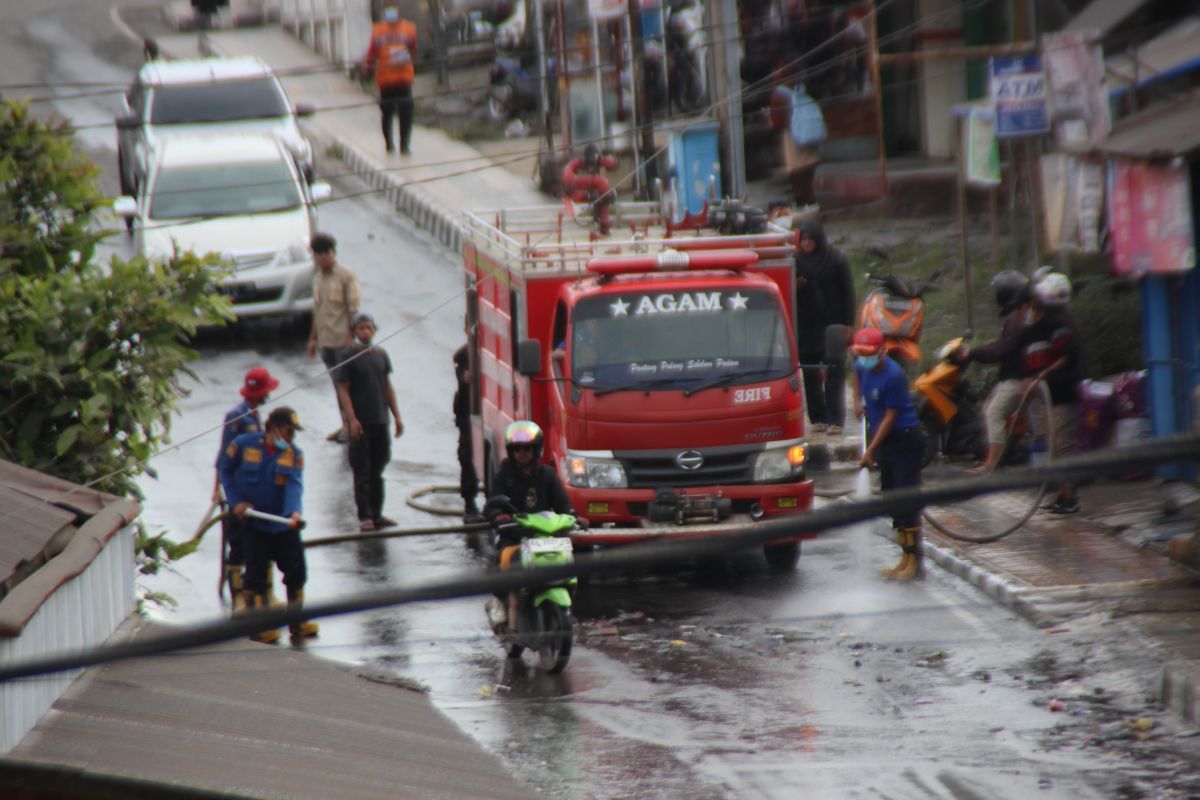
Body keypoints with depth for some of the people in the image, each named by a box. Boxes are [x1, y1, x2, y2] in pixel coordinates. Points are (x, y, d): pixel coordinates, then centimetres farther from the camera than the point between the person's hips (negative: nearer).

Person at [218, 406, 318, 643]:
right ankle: (258, 627, 2)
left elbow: (294, 484, -20)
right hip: (253, 522, -2)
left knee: (296, 570, 3)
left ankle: (297, 621, 18)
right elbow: (225, 470, 5)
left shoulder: (294, 453, -5)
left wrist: (294, 510, -38)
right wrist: (236, 501, -5)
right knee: (256, 573, -5)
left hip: (284, 523, 3)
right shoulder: (243, 445, -10)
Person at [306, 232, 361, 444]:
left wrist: (351, 337, -16)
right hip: (326, 340, 7)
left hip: (342, 340, -7)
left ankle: (351, 426, 1)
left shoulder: (346, 275, -9)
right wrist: (313, 338, 20)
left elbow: (354, 309, -11)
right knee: (337, 384, 10)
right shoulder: (317, 277, 13)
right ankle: (345, 424, 15)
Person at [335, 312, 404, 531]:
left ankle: (376, 514, 19)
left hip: (380, 421, 5)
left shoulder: (380, 354, 10)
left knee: (377, 471, 12)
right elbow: (343, 390, -9)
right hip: (360, 423, -5)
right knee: (362, 472, -2)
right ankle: (364, 517, 0)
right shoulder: (347, 356, -6)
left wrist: (397, 416, 13)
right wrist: (352, 419, -19)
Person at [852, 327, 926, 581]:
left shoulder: (893, 375, -24)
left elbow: (890, 417, -20)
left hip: (905, 439, -9)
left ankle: (913, 562, -12)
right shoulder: (862, 365, 1)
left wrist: (871, 450, -19)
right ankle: (905, 559, 19)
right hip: (884, 440, 9)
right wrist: (858, 401, 18)